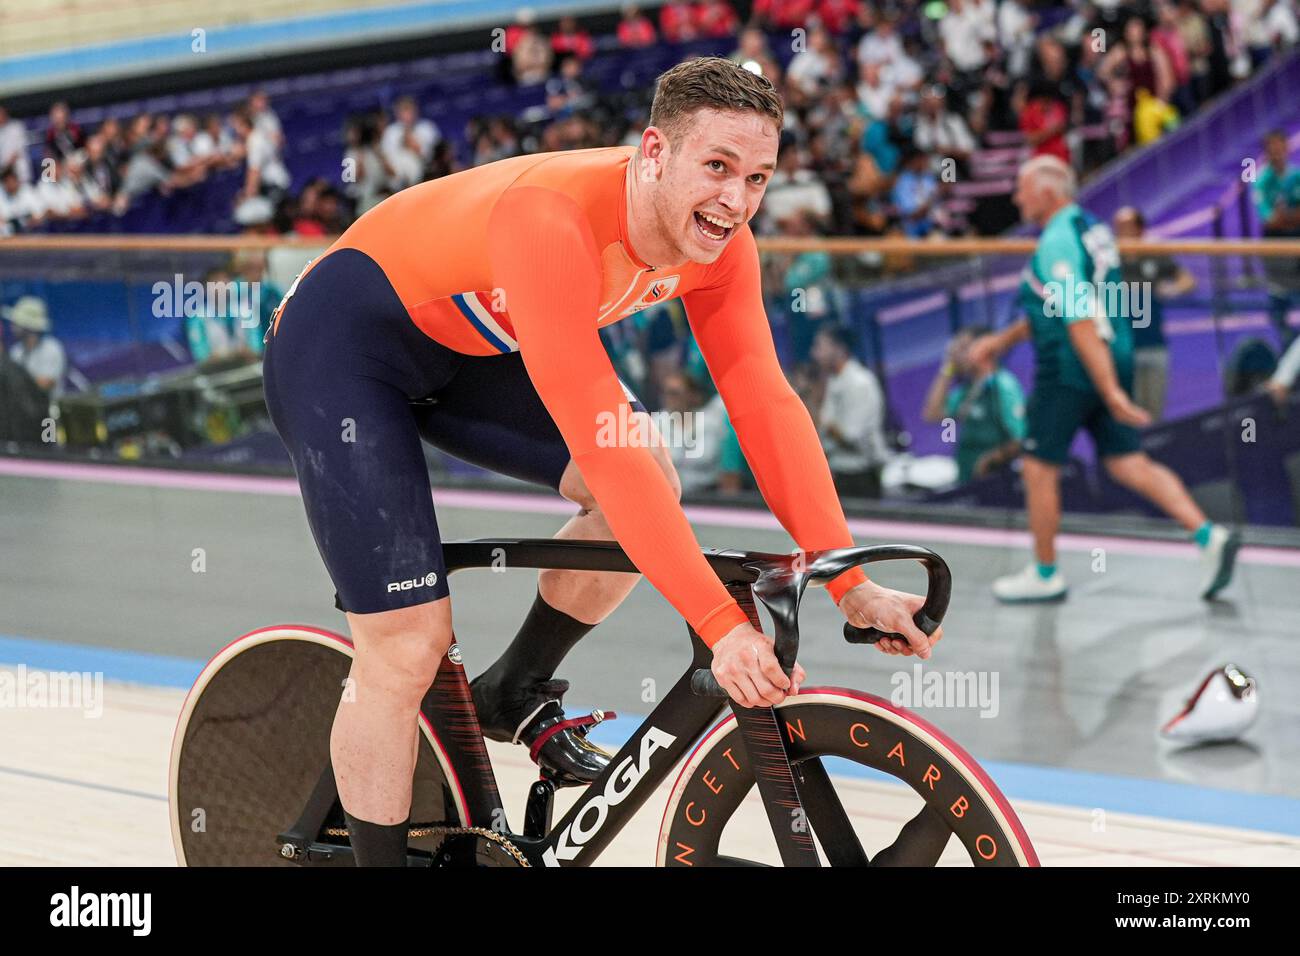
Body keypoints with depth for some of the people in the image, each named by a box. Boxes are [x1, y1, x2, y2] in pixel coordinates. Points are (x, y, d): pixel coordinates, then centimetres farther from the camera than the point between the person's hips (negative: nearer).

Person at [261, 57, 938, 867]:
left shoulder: (717, 240, -15)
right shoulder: (553, 221, -38)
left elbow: (766, 404, -14)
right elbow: (602, 444, -42)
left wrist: (851, 586, -22)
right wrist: (721, 624, -44)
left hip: (472, 338, 8)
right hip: (343, 342, -8)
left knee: (652, 491, -9)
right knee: (409, 648, -13)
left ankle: (517, 694, 12)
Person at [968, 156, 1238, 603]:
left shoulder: (1058, 242, -17)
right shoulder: (1092, 229, 14)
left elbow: (1080, 323, -23)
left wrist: (1111, 392, -28)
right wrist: (1002, 340, 27)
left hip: (1070, 370, -9)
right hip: (1114, 361, 9)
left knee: (1039, 469, 5)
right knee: (1129, 464, 7)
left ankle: (1044, 575, 15)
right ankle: (1209, 536, -6)